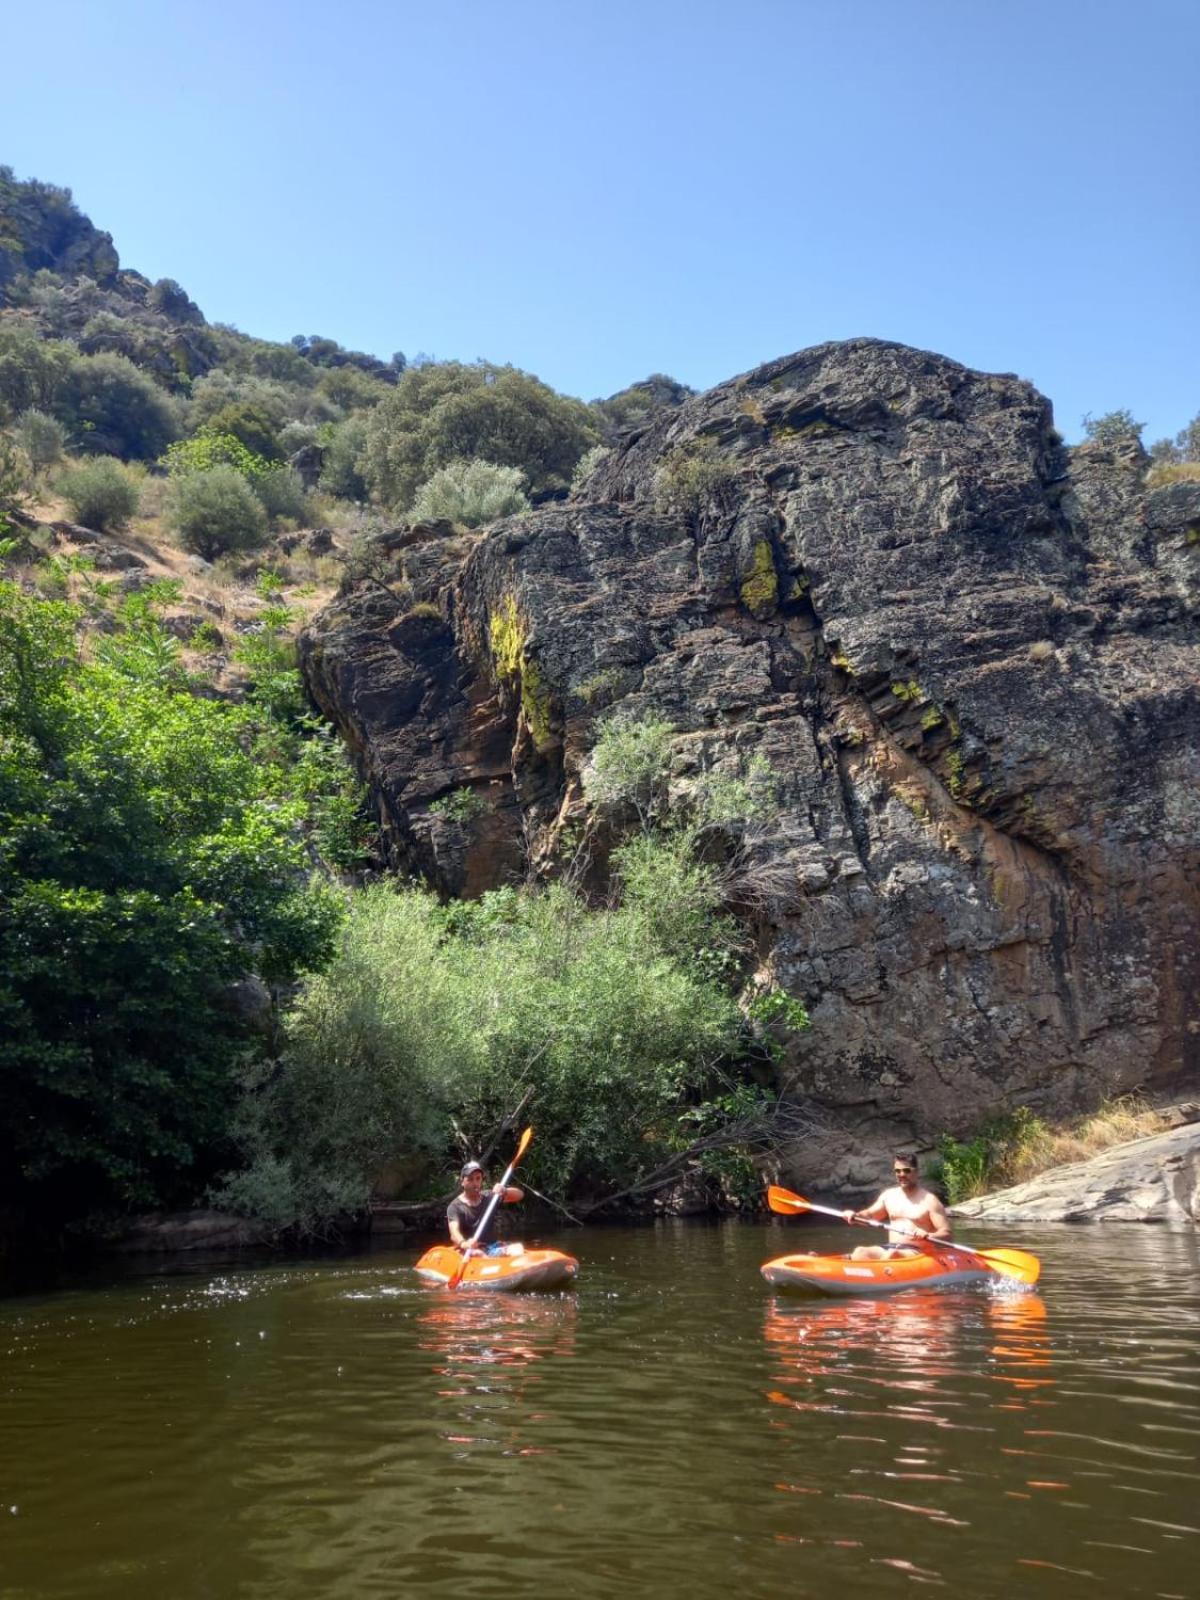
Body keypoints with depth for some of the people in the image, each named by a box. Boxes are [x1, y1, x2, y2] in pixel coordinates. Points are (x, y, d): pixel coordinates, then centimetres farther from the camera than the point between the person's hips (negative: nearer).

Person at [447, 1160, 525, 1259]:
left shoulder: (489, 1199, 11)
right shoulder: (455, 1206, -1)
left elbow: (519, 1195, 3)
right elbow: (454, 1233, -18)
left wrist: (505, 1192, -20)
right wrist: (464, 1244, -42)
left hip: (491, 1247, 4)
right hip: (469, 1251, -4)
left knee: (518, 1248, -22)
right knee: (478, 1254, -36)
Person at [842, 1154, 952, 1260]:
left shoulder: (929, 1200, -2)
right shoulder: (889, 1195, 15)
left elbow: (947, 1233, -5)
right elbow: (870, 1215, 27)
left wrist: (927, 1236, -25)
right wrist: (855, 1216, 5)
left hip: (917, 1252, -5)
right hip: (889, 1248, 5)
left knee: (892, 1254, -36)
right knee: (860, 1252, -23)